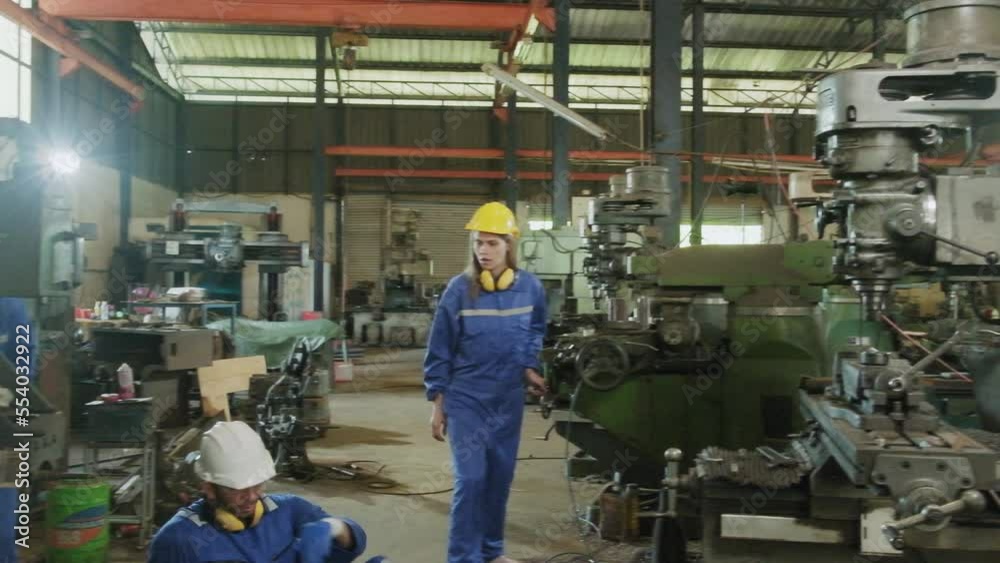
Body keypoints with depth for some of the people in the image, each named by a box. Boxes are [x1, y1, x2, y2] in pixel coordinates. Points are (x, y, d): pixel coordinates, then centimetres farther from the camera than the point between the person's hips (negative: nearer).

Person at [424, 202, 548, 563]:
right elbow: (439, 351, -5)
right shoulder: (458, 289, -10)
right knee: (470, 479, -7)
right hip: (465, 400, -3)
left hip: (509, 400, 4)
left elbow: (536, 333, 17)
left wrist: (529, 367, 1)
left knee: (500, 477, 12)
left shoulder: (530, 288, -2)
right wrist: (437, 404, -5)